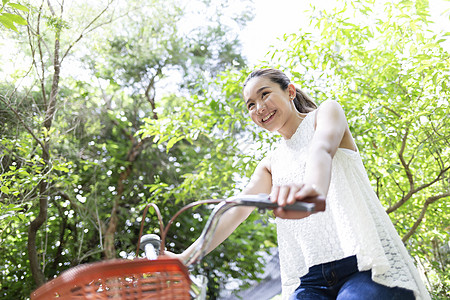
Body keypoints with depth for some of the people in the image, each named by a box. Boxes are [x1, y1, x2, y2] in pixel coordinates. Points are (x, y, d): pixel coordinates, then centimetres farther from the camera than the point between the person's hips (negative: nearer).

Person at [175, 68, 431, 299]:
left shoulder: (327, 112, 5)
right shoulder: (270, 164, 20)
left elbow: (323, 148, -20)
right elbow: (236, 211, 10)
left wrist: (314, 188, -44)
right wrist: (184, 257, -3)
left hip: (364, 265, -4)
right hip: (311, 279, 5)